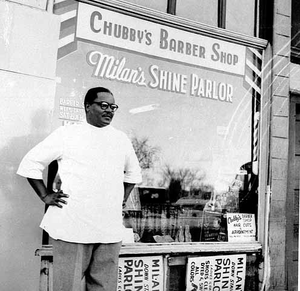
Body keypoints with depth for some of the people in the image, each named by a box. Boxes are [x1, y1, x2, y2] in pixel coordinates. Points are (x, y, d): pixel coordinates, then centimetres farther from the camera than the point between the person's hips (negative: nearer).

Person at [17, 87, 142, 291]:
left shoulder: (122, 139, 14)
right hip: (72, 227, -4)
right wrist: (45, 196, -2)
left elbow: (133, 173, 29)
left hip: (110, 231, 4)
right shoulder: (66, 134, 1)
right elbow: (30, 163, 5)